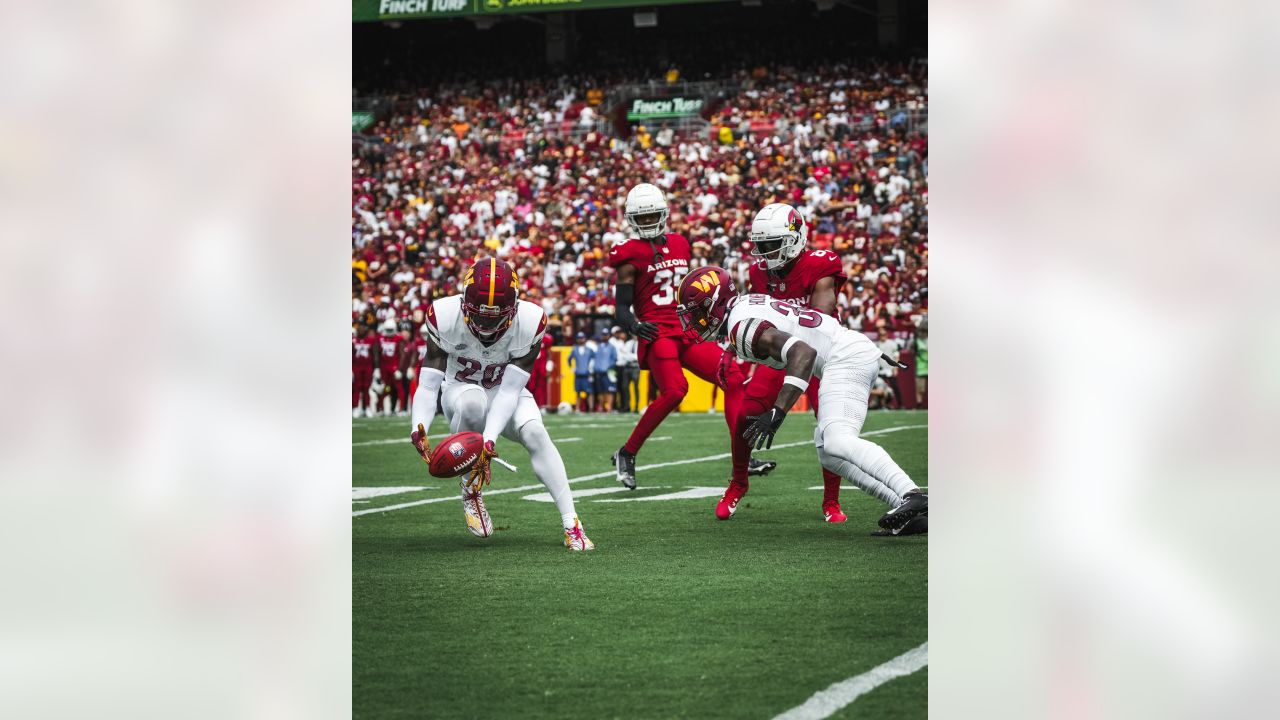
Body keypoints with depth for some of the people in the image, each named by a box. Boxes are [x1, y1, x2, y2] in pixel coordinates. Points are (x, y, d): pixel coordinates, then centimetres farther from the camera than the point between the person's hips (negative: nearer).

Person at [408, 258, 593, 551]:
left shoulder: (530, 322, -25)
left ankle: (571, 525, -26)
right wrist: (418, 428, -42)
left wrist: (489, 439, -41)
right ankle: (470, 492, -19)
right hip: (459, 391, -1)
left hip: (506, 394, 1)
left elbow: (509, 391, -27)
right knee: (472, 401, -36)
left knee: (535, 433, -28)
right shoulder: (444, 317, -24)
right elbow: (428, 384, -23)